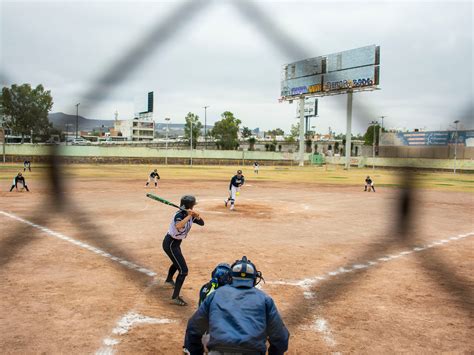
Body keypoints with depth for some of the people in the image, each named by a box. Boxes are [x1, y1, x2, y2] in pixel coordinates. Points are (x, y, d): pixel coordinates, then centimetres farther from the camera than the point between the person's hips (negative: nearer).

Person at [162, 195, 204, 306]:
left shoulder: (190, 215, -3)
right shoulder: (179, 215, -27)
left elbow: (201, 223, -2)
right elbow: (178, 226, -48)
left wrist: (196, 215, -21)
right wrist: (189, 216, -42)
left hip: (175, 243, 10)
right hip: (170, 244, -10)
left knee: (177, 262, 35)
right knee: (183, 270, -14)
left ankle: (169, 280, 62)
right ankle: (175, 297, -11)